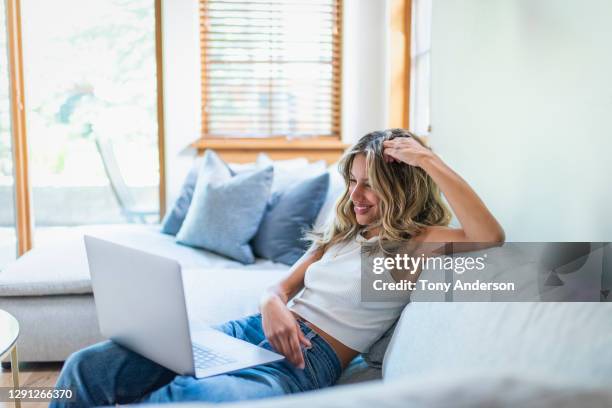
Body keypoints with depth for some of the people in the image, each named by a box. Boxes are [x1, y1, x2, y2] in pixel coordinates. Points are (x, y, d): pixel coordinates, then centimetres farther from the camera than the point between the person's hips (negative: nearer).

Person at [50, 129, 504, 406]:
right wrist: (272, 303, -7)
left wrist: (429, 161, -14)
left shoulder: (415, 243, 2)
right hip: (258, 330, 7)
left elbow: (490, 238, -17)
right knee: (89, 367, -11)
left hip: (309, 360, -6)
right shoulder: (341, 232, 22)